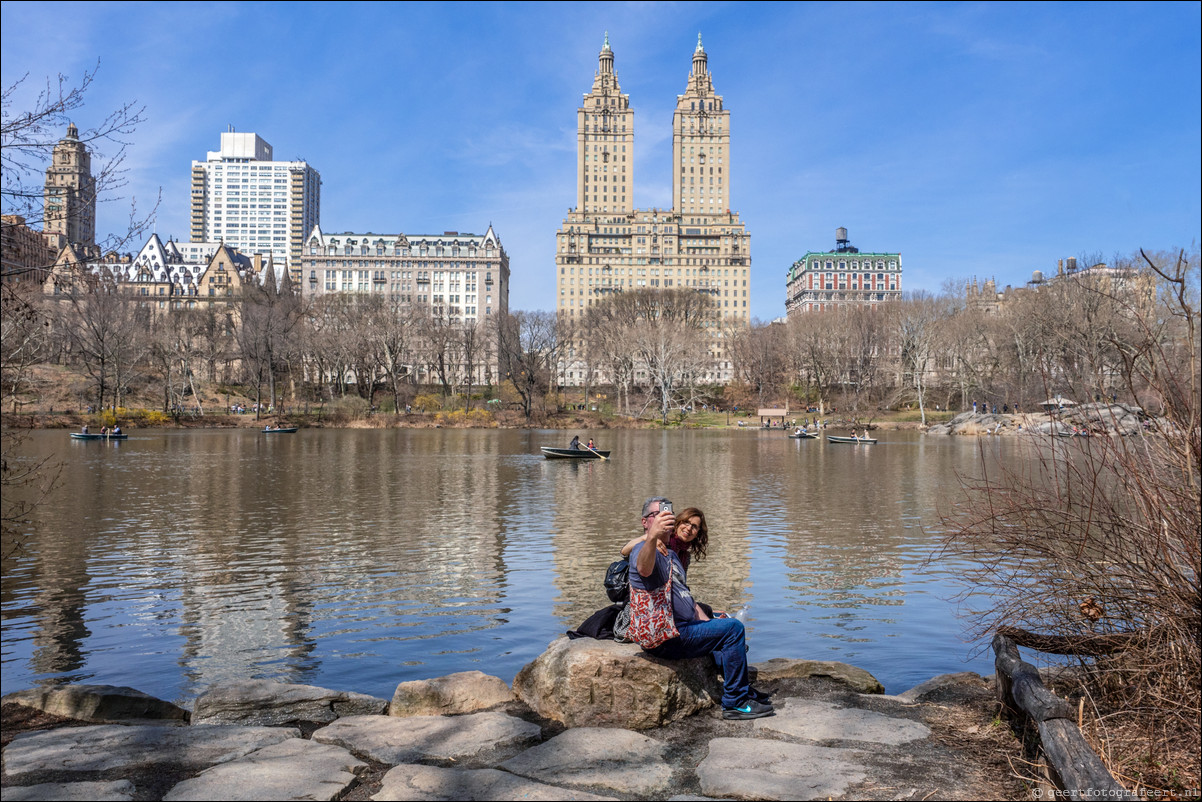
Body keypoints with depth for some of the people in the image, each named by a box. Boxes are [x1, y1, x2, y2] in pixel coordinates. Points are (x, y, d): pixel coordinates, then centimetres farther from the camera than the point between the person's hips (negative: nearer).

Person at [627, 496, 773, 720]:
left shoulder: (671, 555, 20)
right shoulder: (644, 549, -14)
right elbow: (644, 568, -40)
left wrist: (707, 622, 10)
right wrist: (652, 536, -61)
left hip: (681, 628, 11)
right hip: (665, 638, -11)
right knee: (733, 628, -16)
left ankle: (742, 690, 36)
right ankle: (735, 703, -9)